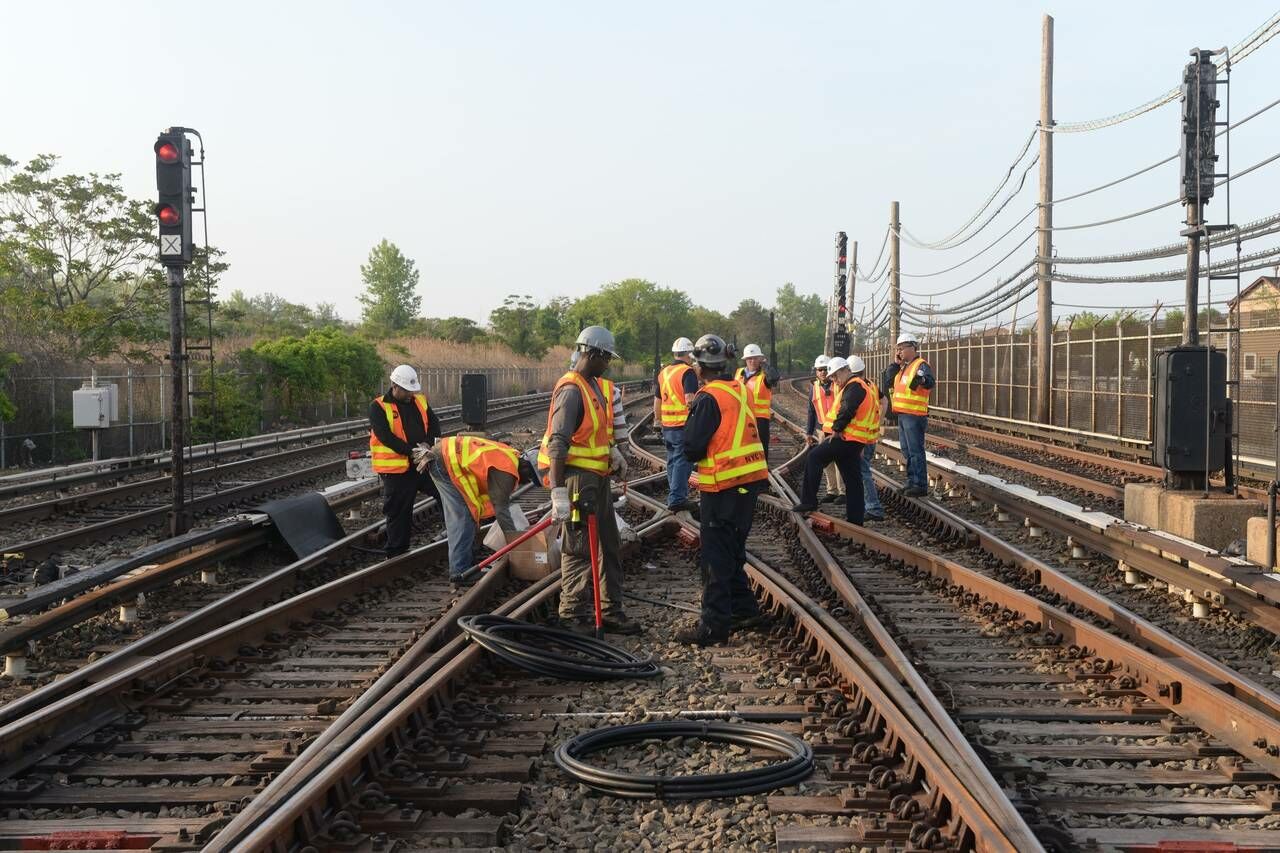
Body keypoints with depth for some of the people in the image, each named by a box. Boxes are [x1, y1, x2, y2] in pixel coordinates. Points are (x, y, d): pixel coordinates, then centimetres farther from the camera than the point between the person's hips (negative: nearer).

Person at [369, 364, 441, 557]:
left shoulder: (420, 400, 9)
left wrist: (427, 443, -15)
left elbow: (434, 423, 5)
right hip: (396, 469, -5)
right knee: (399, 512, 3)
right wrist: (412, 452, -23)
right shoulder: (378, 407, -9)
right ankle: (396, 554, 14)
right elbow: (386, 436, -19)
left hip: (424, 463, 5)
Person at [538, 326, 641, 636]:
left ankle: (611, 612, 24)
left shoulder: (597, 386, 12)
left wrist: (612, 451, 11)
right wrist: (558, 492, -29)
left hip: (598, 477, 10)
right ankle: (573, 616, 9)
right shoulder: (571, 390, -18)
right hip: (577, 478, -10)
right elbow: (557, 444, -24)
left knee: (610, 547, 15)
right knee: (578, 550, -2)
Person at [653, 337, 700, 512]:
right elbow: (690, 400, -21)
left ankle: (675, 495, 25)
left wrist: (657, 419, 29)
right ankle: (677, 499, -6)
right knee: (683, 462, -3)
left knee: (672, 461, 17)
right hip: (684, 425, -7)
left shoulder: (663, 373, 12)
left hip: (667, 426, 7)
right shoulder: (687, 372, -11)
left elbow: (657, 399, 19)